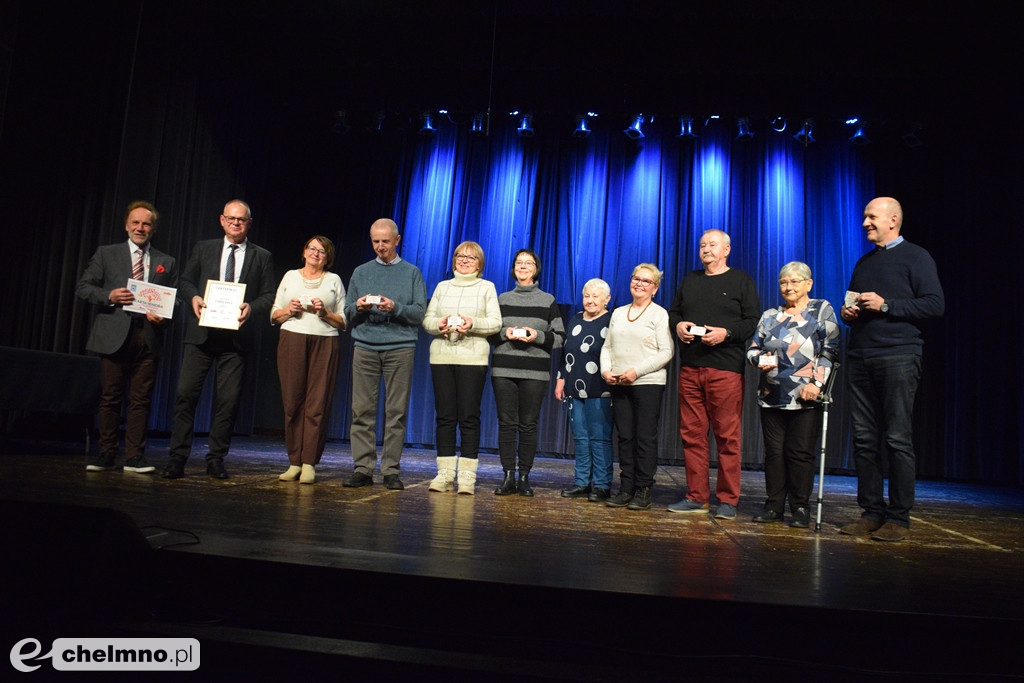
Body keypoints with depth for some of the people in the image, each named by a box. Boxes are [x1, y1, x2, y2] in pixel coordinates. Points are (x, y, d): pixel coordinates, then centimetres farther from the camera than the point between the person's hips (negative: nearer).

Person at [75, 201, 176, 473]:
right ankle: (106, 454, 15)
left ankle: (135, 457, 8)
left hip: (148, 336, 1)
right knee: (110, 397, 4)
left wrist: (163, 316, -8)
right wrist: (109, 295, -10)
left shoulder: (166, 262, 14)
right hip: (114, 335, 0)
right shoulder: (106, 254, 11)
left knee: (141, 399, 1)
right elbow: (83, 287, 7)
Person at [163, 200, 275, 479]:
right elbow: (186, 281, 14)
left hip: (236, 336, -1)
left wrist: (251, 307, -13)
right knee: (186, 392, -4)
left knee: (228, 399, 1)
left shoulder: (262, 257, 10)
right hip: (201, 332, 1)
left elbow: (269, 296, 6)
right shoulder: (203, 248, 14)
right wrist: (193, 297, -7)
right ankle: (178, 457, 5)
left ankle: (216, 459, 13)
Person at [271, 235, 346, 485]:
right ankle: (294, 462, 4)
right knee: (292, 402, -3)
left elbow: (343, 321, 10)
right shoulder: (290, 276, 18)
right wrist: (289, 310, -3)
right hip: (292, 341, 1)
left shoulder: (334, 280, 14)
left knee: (317, 405, -7)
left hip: (324, 343, -1)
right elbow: (274, 315, 17)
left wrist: (324, 312, -7)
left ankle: (309, 464, -3)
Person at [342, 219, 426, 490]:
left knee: (396, 411, -2)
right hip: (365, 347, 2)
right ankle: (362, 468, 4)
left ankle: (391, 470, 3)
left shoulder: (412, 273, 11)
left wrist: (395, 308, -15)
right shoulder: (361, 272, 17)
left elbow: (420, 313, 2)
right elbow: (347, 312, 14)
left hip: (400, 348, -2)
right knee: (362, 410, -2)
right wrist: (358, 307, -7)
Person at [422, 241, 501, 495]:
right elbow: (427, 319, 12)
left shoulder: (487, 287, 11)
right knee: (444, 415, 1)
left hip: (473, 358, -2)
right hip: (442, 356, 3)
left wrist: (473, 323, -15)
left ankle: (467, 475, -1)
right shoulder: (442, 286, 18)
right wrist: (439, 324, -9)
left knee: (469, 416, -5)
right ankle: (445, 473, 7)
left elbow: (495, 322, 2)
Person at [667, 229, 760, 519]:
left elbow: (753, 321, -1)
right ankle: (696, 497, 11)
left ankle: (728, 500, 3)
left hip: (726, 368, -4)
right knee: (691, 433, 3)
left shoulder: (741, 280, 7)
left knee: (727, 435, -4)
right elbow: (673, 312, 22)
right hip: (690, 367, 5)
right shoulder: (689, 280, 21)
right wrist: (677, 325, 0)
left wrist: (726, 333, -15)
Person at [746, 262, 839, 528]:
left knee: (800, 453, -2)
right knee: (773, 451, 5)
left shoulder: (822, 310, 6)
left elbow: (830, 350, -2)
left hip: (805, 396, -4)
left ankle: (801, 508, 9)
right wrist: (760, 359, -4)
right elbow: (752, 348, 19)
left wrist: (816, 382, -13)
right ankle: (774, 506, 14)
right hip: (771, 394, 4)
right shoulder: (770, 315, 17)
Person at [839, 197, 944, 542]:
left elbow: (935, 304, -8)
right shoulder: (864, 263, 22)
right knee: (864, 438, 4)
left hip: (898, 356, -6)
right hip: (859, 358, 6)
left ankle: (899, 518, 2)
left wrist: (886, 305, -15)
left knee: (897, 438, -5)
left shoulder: (916, 257, 2)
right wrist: (847, 312, 7)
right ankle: (872, 512, 11)